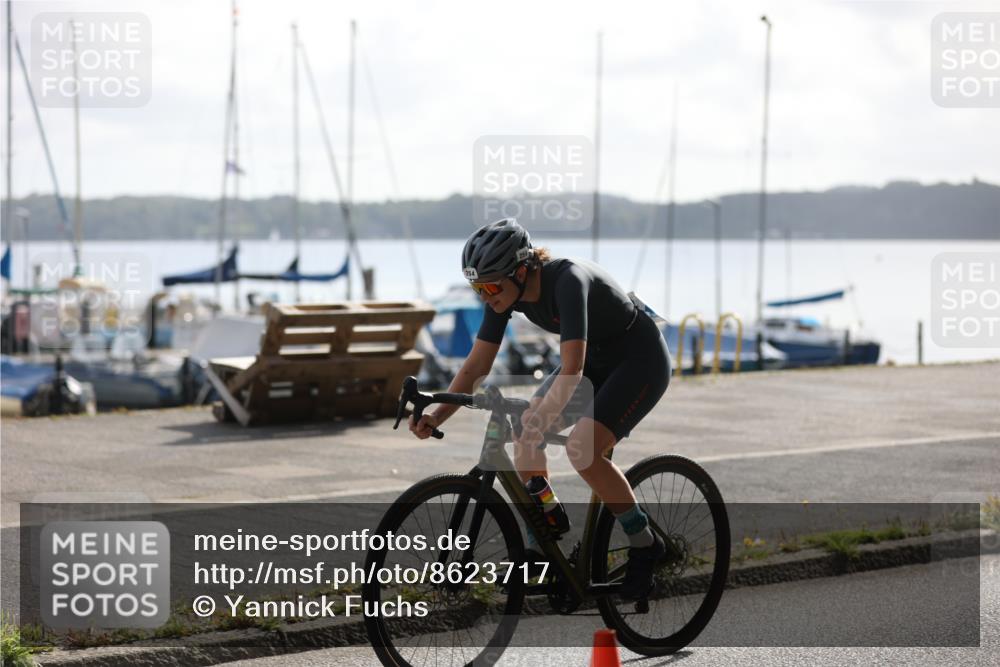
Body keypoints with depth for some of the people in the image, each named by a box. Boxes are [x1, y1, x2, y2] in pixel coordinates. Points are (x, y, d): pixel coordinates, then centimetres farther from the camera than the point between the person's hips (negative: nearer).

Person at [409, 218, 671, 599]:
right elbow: (477, 366, -9)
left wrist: (538, 423, -50)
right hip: (596, 360, 8)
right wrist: (436, 416, -21)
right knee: (521, 434, -6)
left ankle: (644, 545, -7)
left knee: (581, 450, -24)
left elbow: (571, 371, -41)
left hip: (640, 360, -8)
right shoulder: (505, 292, -13)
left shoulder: (568, 281, -35)